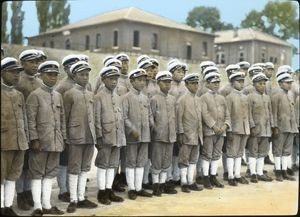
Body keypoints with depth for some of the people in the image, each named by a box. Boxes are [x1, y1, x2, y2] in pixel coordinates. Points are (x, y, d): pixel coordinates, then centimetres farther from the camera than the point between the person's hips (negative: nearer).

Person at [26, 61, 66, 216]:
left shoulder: (58, 96, 13)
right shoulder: (35, 95, -5)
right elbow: (30, 120, -10)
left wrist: (62, 138, 11)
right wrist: (34, 140, -15)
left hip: (55, 143, 6)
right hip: (40, 143, -6)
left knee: (50, 174, 11)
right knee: (37, 174, 3)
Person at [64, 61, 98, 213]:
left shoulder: (91, 95, 14)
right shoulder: (69, 94, -3)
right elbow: (65, 118, -2)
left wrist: (94, 135, 13)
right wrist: (66, 136, -2)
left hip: (90, 137, 6)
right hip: (76, 137, -5)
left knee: (85, 168, 10)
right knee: (74, 169, 1)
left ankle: (81, 198, 19)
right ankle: (73, 200, 9)